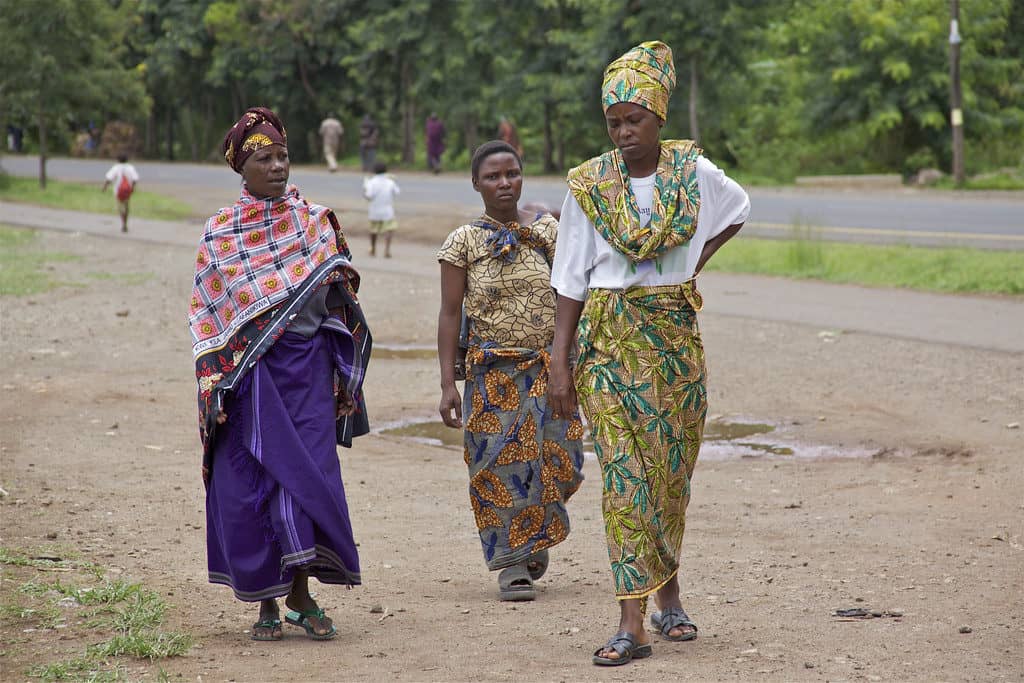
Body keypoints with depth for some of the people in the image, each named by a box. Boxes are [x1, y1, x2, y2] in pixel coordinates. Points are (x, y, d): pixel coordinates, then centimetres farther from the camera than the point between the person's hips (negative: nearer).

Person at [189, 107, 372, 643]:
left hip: (307, 365, 0)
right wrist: (213, 380, -3)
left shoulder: (315, 222, 6)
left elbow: (338, 300, 9)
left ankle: (301, 593, 7)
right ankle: (266, 602, 9)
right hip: (247, 373, 0)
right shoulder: (220, 231, 4)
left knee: (308, 474, -5)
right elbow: (206, 312, 6)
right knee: (250, 482, -1)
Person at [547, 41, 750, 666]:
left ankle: (668, 593, 28)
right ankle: (633, 624, -11)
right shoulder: (590, 185, -3)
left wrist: (699, 260, 8)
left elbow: (737, 210, 22)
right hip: (609, 338, -2)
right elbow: (571, 281, -1)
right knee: (624, 474, -9)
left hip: (675, 334, 2)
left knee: (672, 472, 8)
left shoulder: (693, 171, 0)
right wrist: (560, 364, -6)